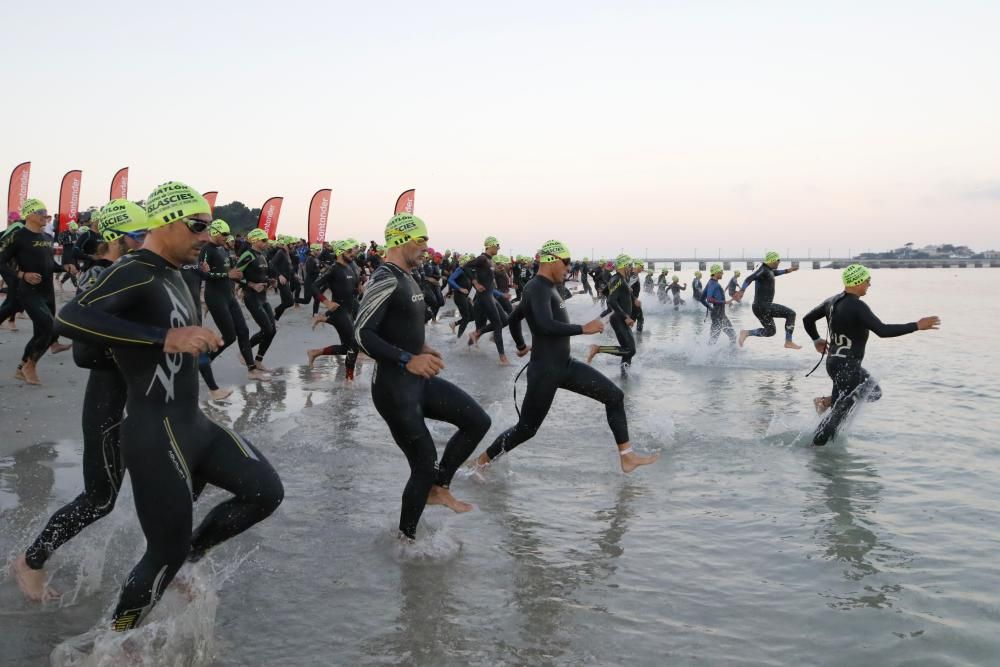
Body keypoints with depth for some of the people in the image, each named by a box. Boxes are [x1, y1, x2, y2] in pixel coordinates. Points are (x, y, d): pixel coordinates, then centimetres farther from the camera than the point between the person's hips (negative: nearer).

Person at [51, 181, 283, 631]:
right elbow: (69, 319, -35)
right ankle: (116, 638, 27)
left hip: (194, 423, 9)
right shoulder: (134, 273, -17)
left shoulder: (172, 275, 12)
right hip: (154, 435, -9)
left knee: (266, 492, 3)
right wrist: (164, 337, -39)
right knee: (167, 552, 1)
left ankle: (193, 552, 24)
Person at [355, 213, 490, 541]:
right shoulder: (385, 280, -19)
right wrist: (408, 360, -31)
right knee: (425, 465, -2)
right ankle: (406, 538, 19)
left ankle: (438, 487, 19)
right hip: (394, 387, -9)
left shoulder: (407, 278, 11)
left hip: (419, 380, 9)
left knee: (478, 421, 5)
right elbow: (362, 333, -26)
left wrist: (422, 349, 9)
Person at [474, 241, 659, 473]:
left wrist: (521, 346, 41)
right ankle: (482, 461, 20)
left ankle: (627, 457, 8)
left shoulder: (546, 288, 12)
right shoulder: (537, 288, -18)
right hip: (544, 371, -9)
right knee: (526, 429, 1)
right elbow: (545, 325, -36)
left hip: (565, 365, 9)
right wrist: (583, 329, -26)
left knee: (614, 395, 4)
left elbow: (514, 317, 27)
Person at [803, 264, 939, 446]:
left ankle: (826, 402, 17)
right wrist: (917, 326, -25)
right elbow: (882, 331, -30)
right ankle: (817, 444, 9)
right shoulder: (857, 306, -21)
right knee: (841, 410, 3)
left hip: (834, 361, 9)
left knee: (874, 392, 22)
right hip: (846, 367, -9)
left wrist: (816, 340, 27)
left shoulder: (833, 301, 5)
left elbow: (807, 319, 15)